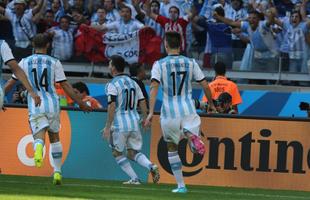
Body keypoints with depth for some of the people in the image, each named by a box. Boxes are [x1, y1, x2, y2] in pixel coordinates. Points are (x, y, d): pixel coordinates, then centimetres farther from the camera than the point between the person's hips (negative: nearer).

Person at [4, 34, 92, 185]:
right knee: (54, 137, 18)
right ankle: (57, 172, 18)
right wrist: (80, 103, 7)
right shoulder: (54, 63, 3)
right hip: (52, 104, 1)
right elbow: (65, 85, 1)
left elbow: (11, 82, 12)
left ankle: (38, 147, -45)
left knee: (39, 136, -7)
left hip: (34, 105, -1)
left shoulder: (25, 62, 6)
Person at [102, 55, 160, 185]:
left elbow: (112, 106, -16)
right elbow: (142, 103, 13)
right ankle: (151, 166, -13)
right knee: (133, 153, 13)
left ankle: (134, 178, 1)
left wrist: (107, 127, -15)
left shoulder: (112, 85, -8)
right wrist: (145, 119, 25)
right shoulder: (133, 83, 13)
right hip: (134, 122, 6)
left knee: (117, 153, 10)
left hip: (119, 125, -6)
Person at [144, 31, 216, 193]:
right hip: (188, 111, 1)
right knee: (197, 148, 0)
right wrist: (211, 104, 24)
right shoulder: (191, 63, 6)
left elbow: (154, 87, -14)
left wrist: (151, 112, -20)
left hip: (169, 112, -1)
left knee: (172, 148, 19)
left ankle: (181, 185, 17)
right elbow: (205, 85, 8)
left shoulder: (159, 64, -2)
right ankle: (192, 135, -37)